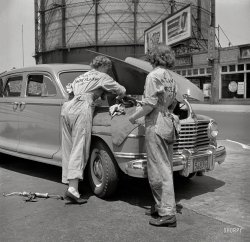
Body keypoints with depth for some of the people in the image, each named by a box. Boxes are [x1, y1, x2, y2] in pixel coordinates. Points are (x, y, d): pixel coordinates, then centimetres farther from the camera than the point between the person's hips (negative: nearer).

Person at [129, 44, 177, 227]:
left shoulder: (154, 76, -11)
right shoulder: (171, 78, 13)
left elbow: (150, 104, -17)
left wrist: (134, 117, -5)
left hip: (155, 127, -9)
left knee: (159, 170, -4)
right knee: (166, 168, 14)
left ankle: (167, 214, 0)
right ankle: (163, 207, 26)